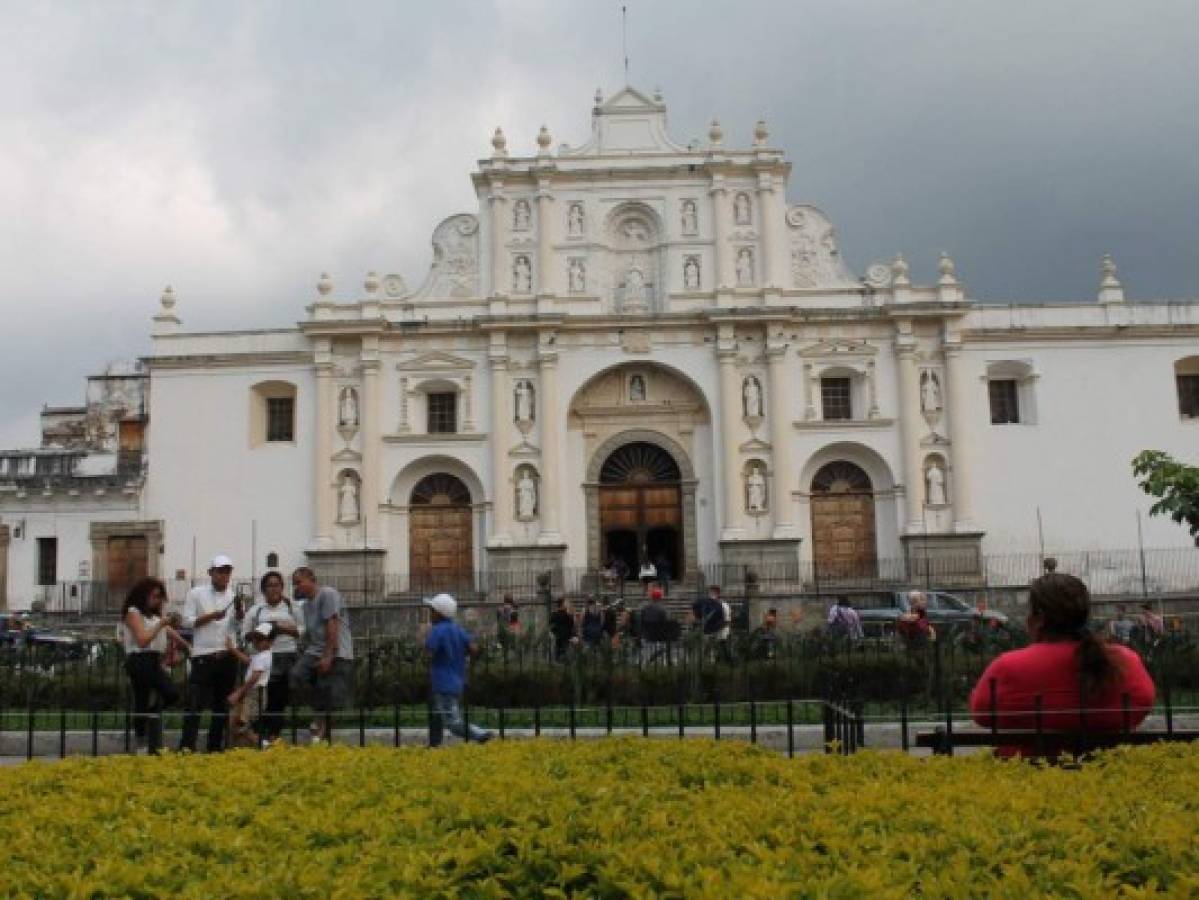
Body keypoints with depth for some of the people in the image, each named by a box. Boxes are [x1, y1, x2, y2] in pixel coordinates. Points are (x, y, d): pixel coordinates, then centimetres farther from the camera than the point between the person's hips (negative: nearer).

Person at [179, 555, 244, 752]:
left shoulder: (234, 596, 10)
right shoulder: (196, 594, 1)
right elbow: (187, 621, -4)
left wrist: (239, 609, -15)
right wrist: (210, 616, -14)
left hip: (227, 656, 4)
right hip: (203, 656, -4)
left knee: (222, 704, 9)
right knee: (195, 703, -7)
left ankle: (215, 747, 17)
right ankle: (187, 746, -6)